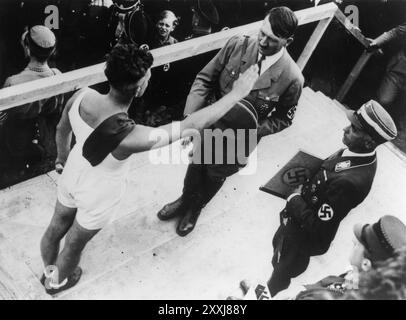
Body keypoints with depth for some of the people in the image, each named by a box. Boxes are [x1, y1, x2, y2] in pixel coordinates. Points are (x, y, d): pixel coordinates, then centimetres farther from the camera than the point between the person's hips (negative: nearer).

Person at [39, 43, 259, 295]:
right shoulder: (130, 138, -44)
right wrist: (236, 94, -25)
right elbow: (190, 126, -35)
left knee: (57, 227, 32)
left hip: (72, 174, 6)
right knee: (74, 245, 26)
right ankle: (57, 282, 57)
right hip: (98, 197, -5)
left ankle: (49, 271, 62)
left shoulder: (81, 96, -26)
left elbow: (62, 130, -4)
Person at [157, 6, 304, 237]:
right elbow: (205, 79, -13)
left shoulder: (292, 78, -26)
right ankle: (185, 200, 59)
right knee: (196, 166, 26)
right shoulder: (238, 45, -20)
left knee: (214, 176, 24)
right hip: (209, 127, 2)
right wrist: (190, 115, -27)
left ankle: (195, 208, 57)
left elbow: (283, 118, -10)